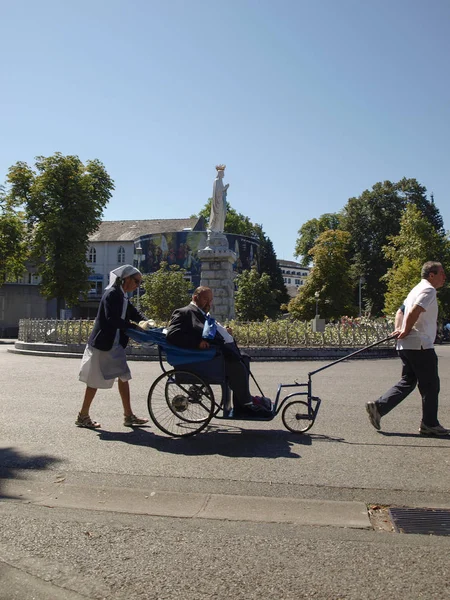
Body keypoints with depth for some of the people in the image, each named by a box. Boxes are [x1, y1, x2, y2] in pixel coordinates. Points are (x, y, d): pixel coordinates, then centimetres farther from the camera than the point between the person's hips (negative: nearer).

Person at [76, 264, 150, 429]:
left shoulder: (123, 296, 11)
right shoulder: (112, 294, -18)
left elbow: (135, 313, 9)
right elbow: (112, 320, -27)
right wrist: (136, 327, -25)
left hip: (115, 345, 10)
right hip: (102, 344, -9)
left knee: (123, 377, 10)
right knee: (95, 381, 1)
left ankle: (128, 416, 17)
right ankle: (83, 416, 15)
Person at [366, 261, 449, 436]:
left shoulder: (417, 289, 22)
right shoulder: (428, 290, -10)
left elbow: (400, 311, 21)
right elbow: (414, 312, -25)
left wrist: (398, 329, 6)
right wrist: (406, 331, -14)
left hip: (406, 346, 10)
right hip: (420, 346, -10)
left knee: (407, 382, 12)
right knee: (430, 385, 2)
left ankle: (378, 407, 3)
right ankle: (429, 424, 10)